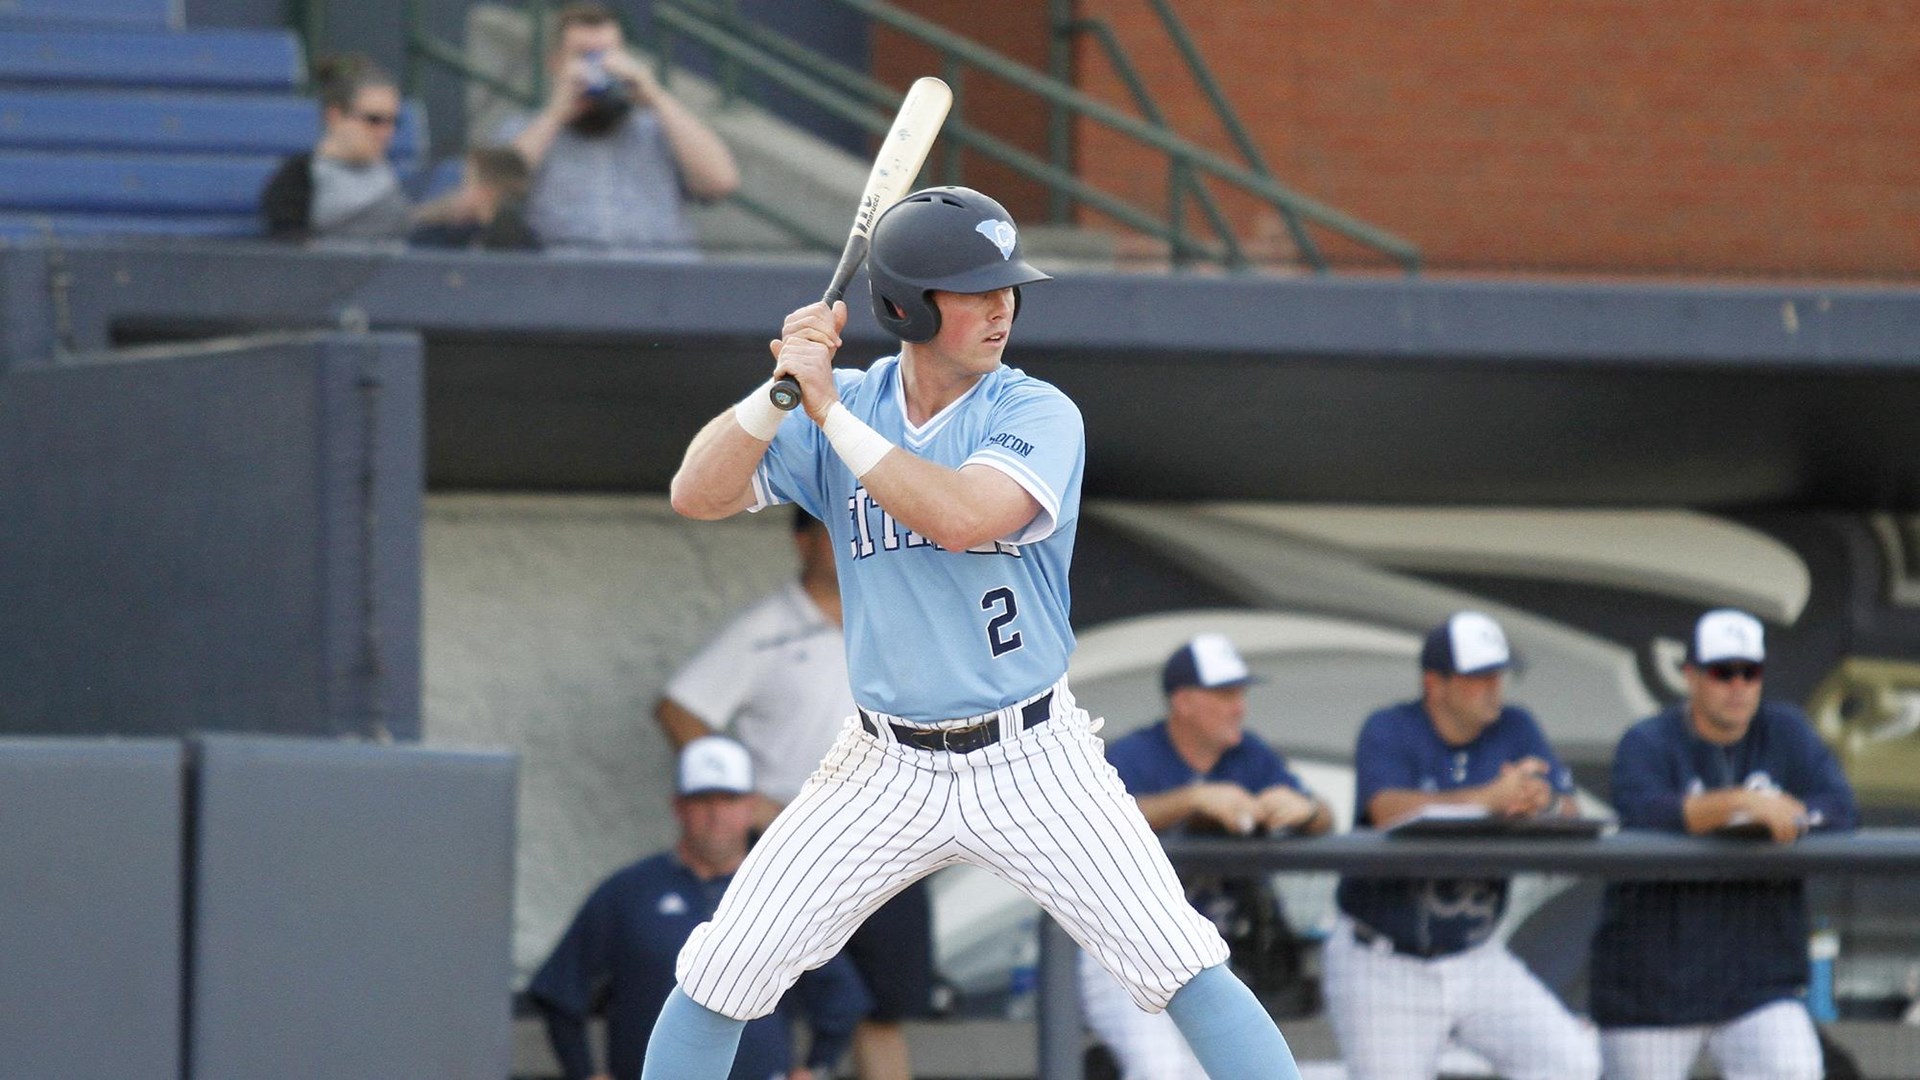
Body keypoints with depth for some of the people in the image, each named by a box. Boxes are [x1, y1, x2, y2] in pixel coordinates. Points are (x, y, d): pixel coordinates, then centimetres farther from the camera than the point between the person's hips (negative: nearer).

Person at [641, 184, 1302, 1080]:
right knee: (725, 969, -1)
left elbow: (961, 516, -29)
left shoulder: (1037, 416, -10)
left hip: (1032, 764, -3)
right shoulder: (842, 410, 0)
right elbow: (697, 495, -8)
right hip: (887, 769, 3)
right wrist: (780, 388, -20)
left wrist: (830, 410, -24)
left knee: (1182, 966, -12)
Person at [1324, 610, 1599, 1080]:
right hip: (1383, 967, -4)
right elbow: (1391, 812, -29)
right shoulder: (1388, 732, -10)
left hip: (1476, 961, 4)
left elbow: (1569, 815, -7)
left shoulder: (1514, 729, 3)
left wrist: (1543, 804, -33)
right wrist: (1489, 798, -43)